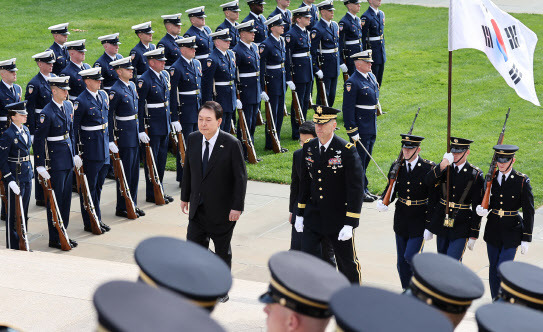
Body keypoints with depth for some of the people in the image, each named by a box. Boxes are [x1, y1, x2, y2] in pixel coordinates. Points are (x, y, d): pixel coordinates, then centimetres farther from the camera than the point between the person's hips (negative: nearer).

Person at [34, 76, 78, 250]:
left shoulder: (68, 106, 7)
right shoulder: (47, 113, -17)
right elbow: (39, 140, -16)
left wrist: (74, 153, 18)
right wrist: (40, 165, -18)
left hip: (68, 158, 8)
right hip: (55, 159, -8)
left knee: (66, 197, 13)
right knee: (56, 198, -1)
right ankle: (55, 239, 7)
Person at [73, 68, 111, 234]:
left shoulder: (103, 95, 8)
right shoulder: (81, 101, -15)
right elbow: (74, 126, -13)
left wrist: (109, 140, 17)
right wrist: (77, 150, -14)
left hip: (104, 146, 8)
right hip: (90, 148, -8)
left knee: (98, 185, 15)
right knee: (89, 186, 1)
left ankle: (97, 219, 24)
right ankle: (90, 223, 8)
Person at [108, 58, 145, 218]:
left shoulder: (132, 85, 10)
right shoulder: (116, 91, -16)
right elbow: (108, 116, -16)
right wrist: (110, 140, -18)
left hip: (135, 134, 8)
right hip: (124, 135, -8)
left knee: (134, 170, 13)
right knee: (125, 172, -2)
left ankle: (132, 204, 22)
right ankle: (122, 208, 7)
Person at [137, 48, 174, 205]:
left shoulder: (165, 75, 8)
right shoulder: (145, 80, -16)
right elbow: (139, 106, -17)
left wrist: (171, 120, 18)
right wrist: (141, 130, -20)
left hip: (165, 124, 8)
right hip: (152, 125, -8)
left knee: (162, 157, 14)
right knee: (152, 159, 1)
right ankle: (152, 194, 9)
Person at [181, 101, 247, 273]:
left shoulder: (231, 144, -16)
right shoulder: (193, 139, -1)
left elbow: (241, 177, -12)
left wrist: (237, 207, -14)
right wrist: (185, 197, 13)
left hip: (222, 210, -4)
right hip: (197, 209, 4)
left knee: (223, 251, 11)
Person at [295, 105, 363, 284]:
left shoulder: (347, 150, -16)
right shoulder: (309, 148, 1)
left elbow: (355, 189, -16)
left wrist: (350, 224, -19)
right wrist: (300, 214, 12)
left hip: (339, 218, -4)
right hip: (313, 216, 4)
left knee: (347, 262, 12)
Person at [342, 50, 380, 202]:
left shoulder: (371, 76, 10)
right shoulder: (352, 83, -18)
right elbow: (348, 109, -19)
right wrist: (353, 132, -20)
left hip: (371, 127, 9)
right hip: (360, 129, -9)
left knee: (366, 158, 16)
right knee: (360, 159, 0)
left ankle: (364, 189, 25)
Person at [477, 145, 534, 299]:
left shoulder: (522, 181, -9)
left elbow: (529, 212, -6)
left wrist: (526, 239, -8)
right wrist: (481, 209, -15)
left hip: (512, 231, -4)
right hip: (493, 230, 4)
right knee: (493, 270, 10)